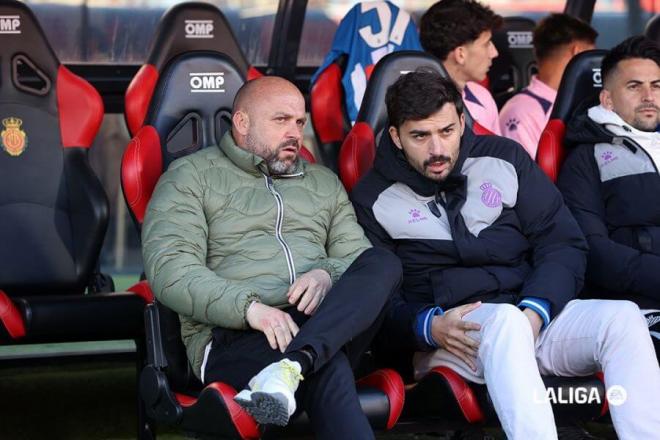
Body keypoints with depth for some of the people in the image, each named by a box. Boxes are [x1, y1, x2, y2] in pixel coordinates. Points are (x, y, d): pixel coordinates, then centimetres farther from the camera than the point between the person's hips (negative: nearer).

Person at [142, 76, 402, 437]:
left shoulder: (324, 183, 27)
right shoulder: (192, 176, 10)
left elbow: (357, 259, 17)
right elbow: (169, 268, -6)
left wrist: (327, 275, -11)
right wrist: (248, 306, -22)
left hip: (330, 327, 5)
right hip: (236, 338, -5)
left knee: (382, 262, -27)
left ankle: (290, 367, -44)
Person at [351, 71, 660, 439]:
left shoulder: (504, 158, 12)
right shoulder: (373, 199, 6)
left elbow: (564, 244, 9)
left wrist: (534, 312, -10)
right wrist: (428, 327, -19)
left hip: (532, 317, 4)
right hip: (445, 337, -3)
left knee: (622, 317, -24)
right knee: (505, 319, -38)